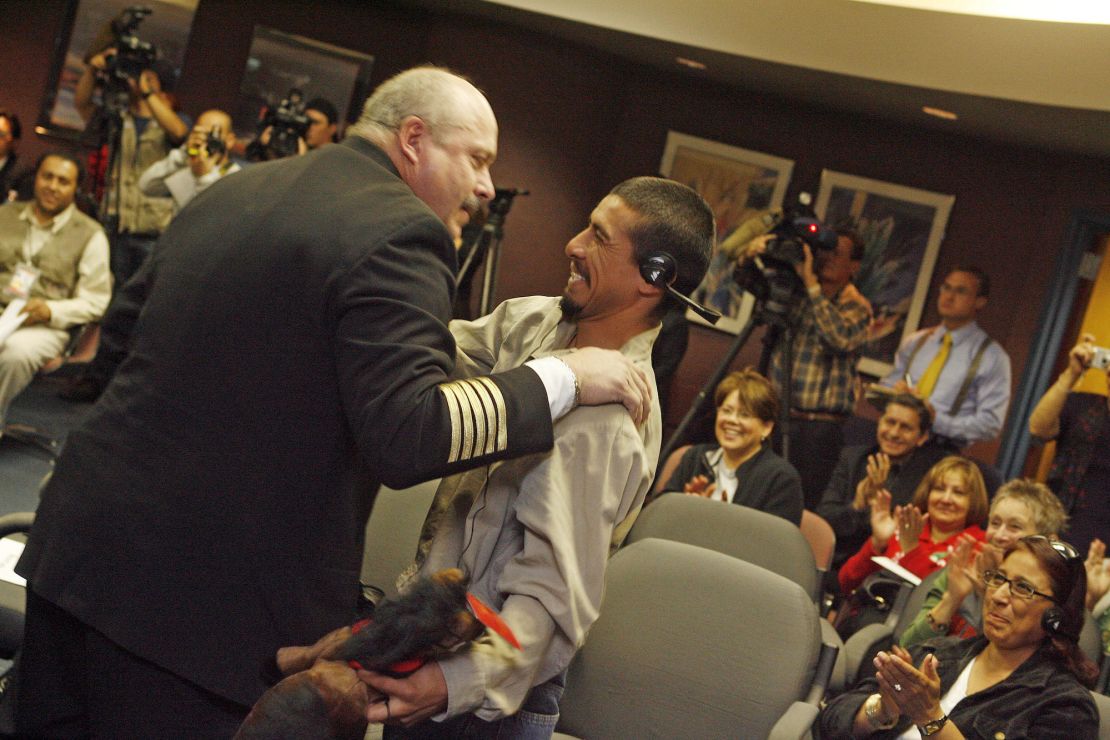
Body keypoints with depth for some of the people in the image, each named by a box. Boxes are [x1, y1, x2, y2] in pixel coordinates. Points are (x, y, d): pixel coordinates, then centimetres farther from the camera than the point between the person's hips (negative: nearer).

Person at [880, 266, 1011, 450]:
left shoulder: (991, 356, 2)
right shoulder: (915, 343, 16)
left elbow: (990, 425, -3)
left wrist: (937, 420, -14)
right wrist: (896, 393, -3)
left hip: (942, 451, -3)